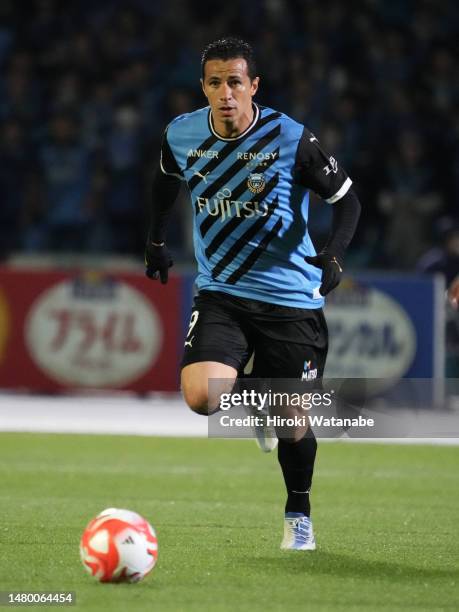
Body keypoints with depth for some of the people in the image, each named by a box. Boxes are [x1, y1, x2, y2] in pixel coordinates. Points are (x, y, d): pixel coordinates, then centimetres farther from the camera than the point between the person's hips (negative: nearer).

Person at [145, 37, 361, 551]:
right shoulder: (181, 135, -4)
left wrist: (333, 255, -21)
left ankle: (298, 513, 31)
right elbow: (165, 180, 20)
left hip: (291, 299, -2)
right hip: (220, 292, 2)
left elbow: (346, 199, -5)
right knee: (200, 397, -22)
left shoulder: (290, 139, -14)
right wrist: (156, 241, 27)